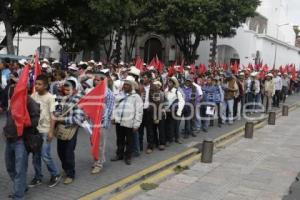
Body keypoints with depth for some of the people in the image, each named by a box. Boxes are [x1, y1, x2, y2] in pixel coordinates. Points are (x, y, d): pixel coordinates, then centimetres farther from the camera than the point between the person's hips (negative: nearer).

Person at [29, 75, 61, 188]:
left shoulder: (50, 97, -11)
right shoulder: (33, 96, 5)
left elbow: (52, 115, -11)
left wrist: (51, 131, -14)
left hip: (45, 130, -5)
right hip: (34, 129, 5)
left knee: (45, 155, -6)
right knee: (35, 155, 11)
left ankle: (55, 175, 14)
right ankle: (38, 177, 25)